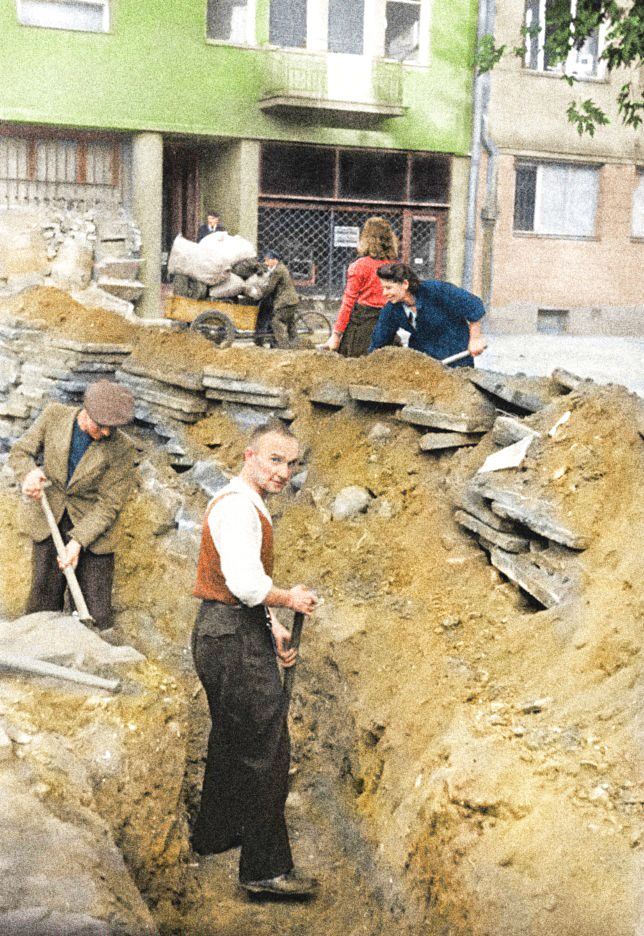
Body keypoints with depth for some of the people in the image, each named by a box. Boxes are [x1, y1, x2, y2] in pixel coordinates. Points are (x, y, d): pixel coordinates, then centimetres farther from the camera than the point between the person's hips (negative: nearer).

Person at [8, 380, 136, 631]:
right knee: (43, 607, 2)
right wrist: (30, 472, -19)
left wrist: (78, 541, -20)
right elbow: (20, 452, 4)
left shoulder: (121, 448, -14)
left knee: (96, 618, -2)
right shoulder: (54, 415, -7)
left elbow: (109, 505, -11)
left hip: (91, 529, -2)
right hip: (47, 520, 2)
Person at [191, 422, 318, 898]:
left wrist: (273, 629, 19)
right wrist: (290, 599, -11)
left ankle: (216, 833, 40)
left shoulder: (246, 504, 17)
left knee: (232, 740, 24)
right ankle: (266, 868, -1)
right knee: (267, 750, -7)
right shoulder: (239, 506, -17)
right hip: (235, 639, -11)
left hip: (224, 634, 11)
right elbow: (247, 585, -28)